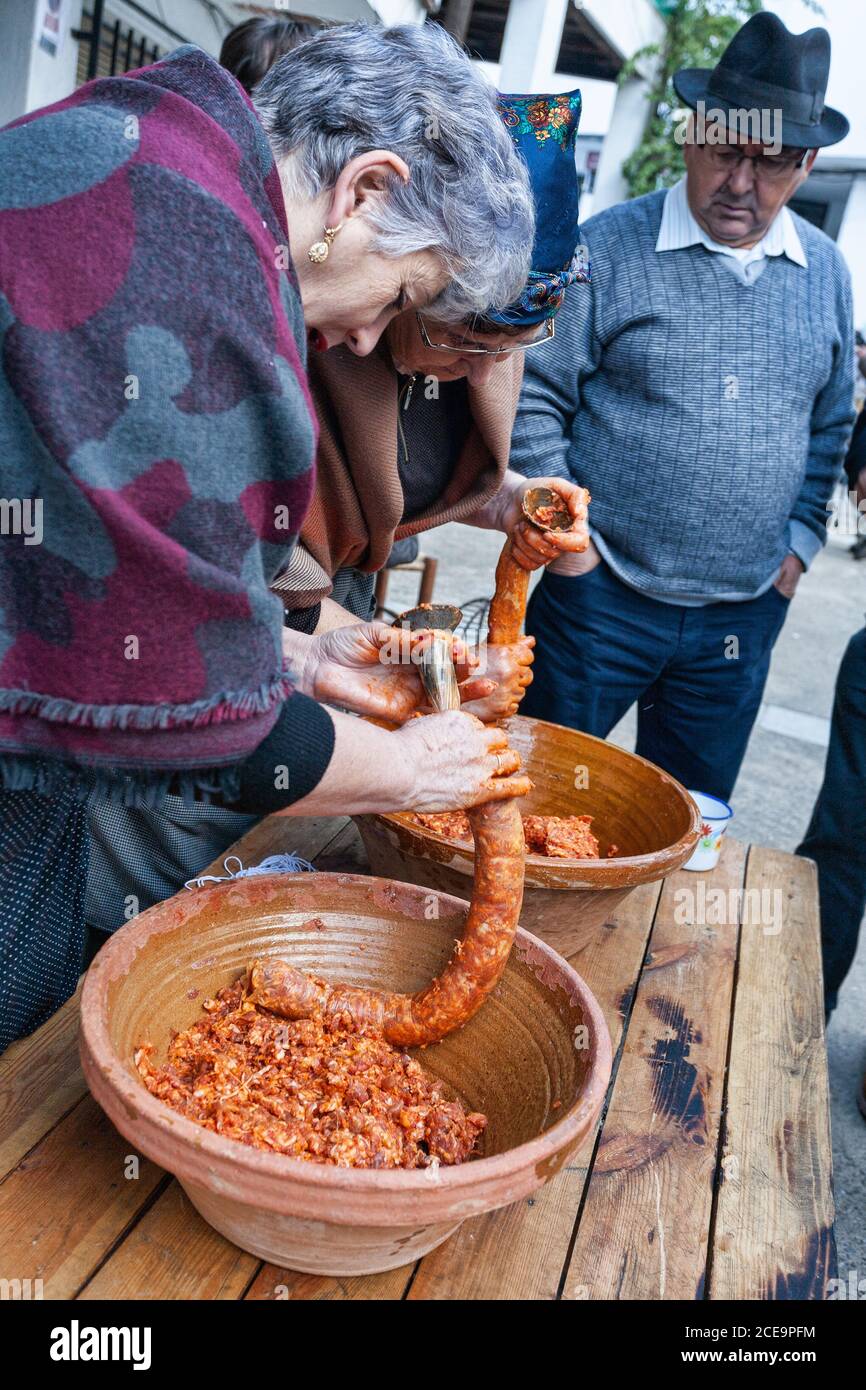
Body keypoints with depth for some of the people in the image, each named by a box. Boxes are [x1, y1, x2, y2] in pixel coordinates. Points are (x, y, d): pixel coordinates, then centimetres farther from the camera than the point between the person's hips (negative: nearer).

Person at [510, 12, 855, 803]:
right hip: (600, 597, -3)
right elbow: (535, 396, -6)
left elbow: (831, 425, 16)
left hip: (743, 616, 4)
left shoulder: (825, 273, 8)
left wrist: (800, 543, 8)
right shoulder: (610, 248, -6)